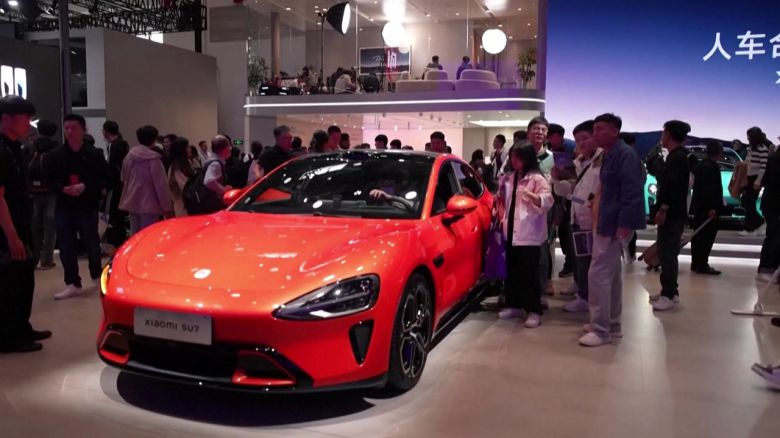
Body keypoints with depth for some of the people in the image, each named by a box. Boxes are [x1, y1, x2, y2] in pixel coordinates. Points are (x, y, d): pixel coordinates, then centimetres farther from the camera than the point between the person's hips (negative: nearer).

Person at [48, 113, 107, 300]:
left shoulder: (94, 155, -5)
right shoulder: (56, 155, 1)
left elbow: (104, 179, -4)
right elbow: (50, 180, 6)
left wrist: (85, 187, -18)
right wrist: (63, 189, -14)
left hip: (88, 206, -2)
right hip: (64, 207, 2)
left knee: (91, 243, 8)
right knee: (66, 246, 2)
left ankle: (97, 275, 33)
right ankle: (73, 284, 12)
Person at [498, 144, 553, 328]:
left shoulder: (537, 178, -7)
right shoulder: (512, 178, 16)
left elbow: (548, 201, -21)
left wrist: (530, 195, -36)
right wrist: (499, 198, 11)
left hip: (529, 234, -7)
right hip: (511, 232, 7)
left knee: (529, 274, -4)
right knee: (512, 272, 13)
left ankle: (534, 311, 3)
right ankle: (513, 305, 24)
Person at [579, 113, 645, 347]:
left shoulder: (625, 154, -15)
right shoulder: (609, 155, 16)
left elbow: (632, 191, -23)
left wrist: (624, 224, -26)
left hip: (615, 224, -11)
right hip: (605, 223, 11)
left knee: (598, 275, -9)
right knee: (611, 274, 16)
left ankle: (601, 330, 0)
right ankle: (612, 324, 27)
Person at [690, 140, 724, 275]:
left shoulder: (700, 164, 14)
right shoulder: (712, 166, -15)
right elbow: (710, 188, -21)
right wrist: (712, 208, -21)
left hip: (699, 206, 10)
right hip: (708, 207, -10)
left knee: (698, 236, 12)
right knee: (707, 236, -6)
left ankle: (696, 264, 17)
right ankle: (702, 265, -4)